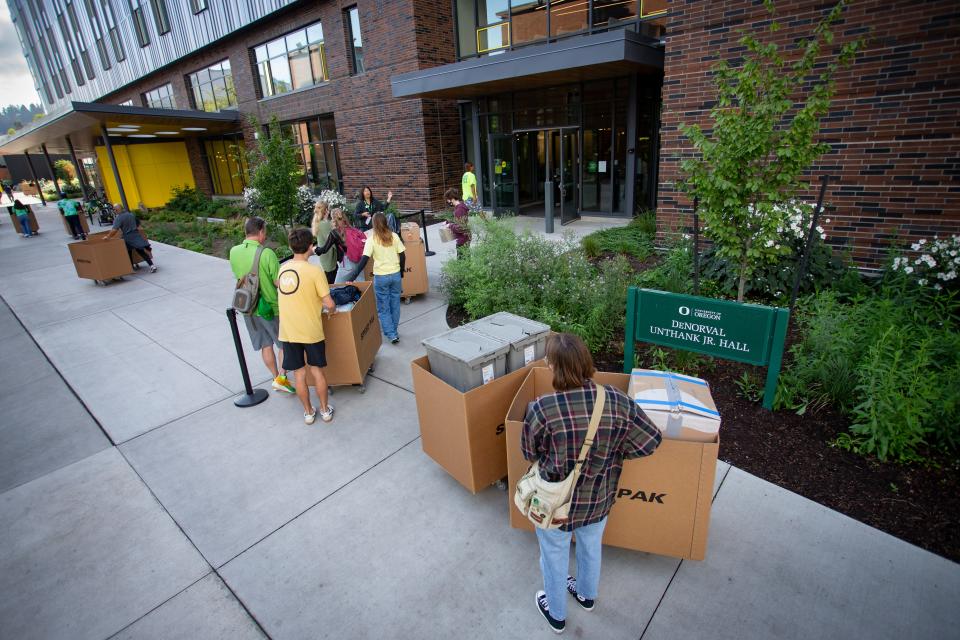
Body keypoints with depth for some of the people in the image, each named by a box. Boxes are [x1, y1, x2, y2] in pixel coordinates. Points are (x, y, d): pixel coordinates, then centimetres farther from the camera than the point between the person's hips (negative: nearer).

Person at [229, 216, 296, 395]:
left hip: (248, 308, 6)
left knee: (265, 345, 18)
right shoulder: (267, 254, -21)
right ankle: (281, 378, 7)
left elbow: (238, 276, 10)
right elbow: (279, 282, -19)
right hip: (271, 307, -5)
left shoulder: (233, 252, -4)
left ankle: (277, 377, 29)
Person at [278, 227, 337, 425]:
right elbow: (329, 303, -18)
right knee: (317, 370, 14)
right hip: (311, 331, -3)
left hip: (288, 331, 3)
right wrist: (332, 311, 5)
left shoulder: (283, 269, 1)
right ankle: (325, 409, 26)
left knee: (299, 374, 12)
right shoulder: (314, 270, -15)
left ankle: (308, 412, 26)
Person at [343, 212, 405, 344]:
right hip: (395, 275, 3)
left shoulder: (372, 239, -10)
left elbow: (364, 260, -17)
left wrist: (352, 277, -16)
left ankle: (392, 335, 5)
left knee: (383, 308, 8)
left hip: (381, 277, -3)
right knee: (395, 305, 15)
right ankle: (393, 332, 27)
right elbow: (402, 256, 1)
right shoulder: (394, 236, -1)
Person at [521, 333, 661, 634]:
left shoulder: (542, 408, -32)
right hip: (599, 501, 3)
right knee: (591, 547, 33)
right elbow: (651, 440, -10)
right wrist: (612, 452, 2)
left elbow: (529, 452, -14)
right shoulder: (616, 400, -22)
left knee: (555, 557, 26)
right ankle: (587, 595, 62)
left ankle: (556, 615, 53)